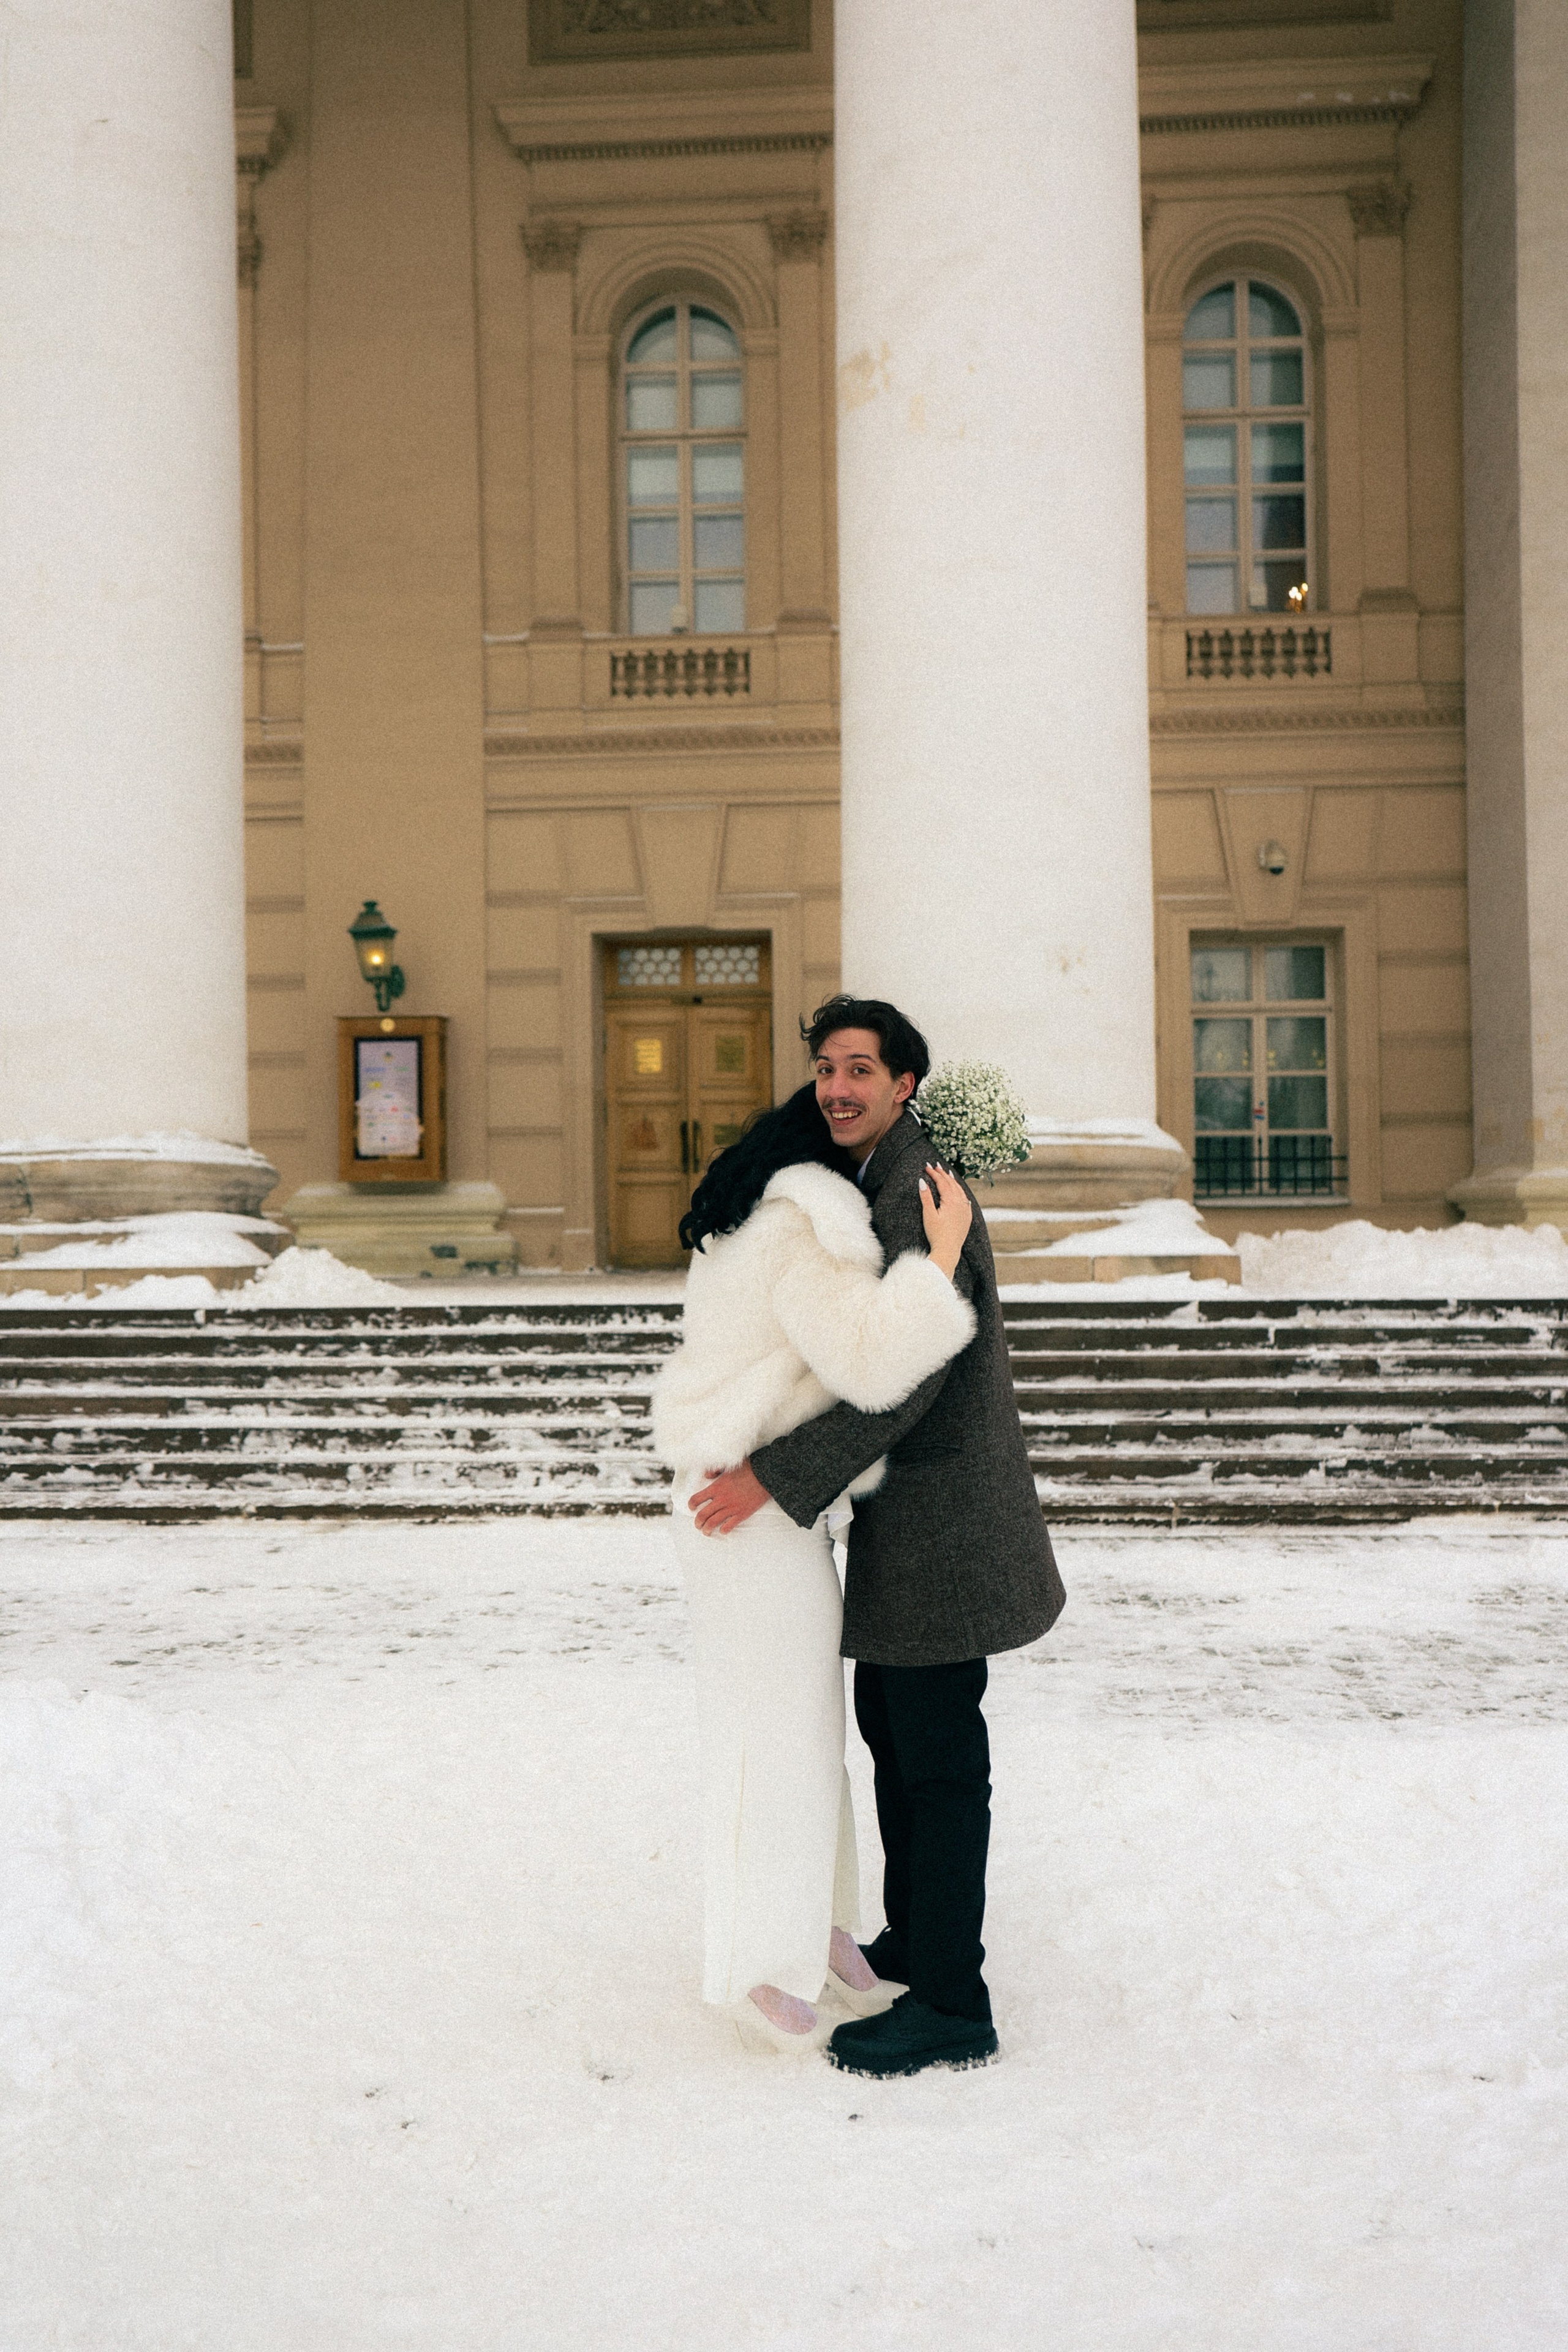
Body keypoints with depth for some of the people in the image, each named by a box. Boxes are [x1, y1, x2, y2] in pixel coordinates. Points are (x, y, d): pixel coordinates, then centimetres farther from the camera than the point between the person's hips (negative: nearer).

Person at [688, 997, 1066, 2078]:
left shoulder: (916, 1199, -19)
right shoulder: (878, 1188, 14)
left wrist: (775, 1476, -24)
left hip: (939, 1521, -11)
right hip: (905, 1517, 11)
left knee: (938, 1756, -3)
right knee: (891, 1726, 20)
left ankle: (952, 2006, 8)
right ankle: (912, 1942, 35)